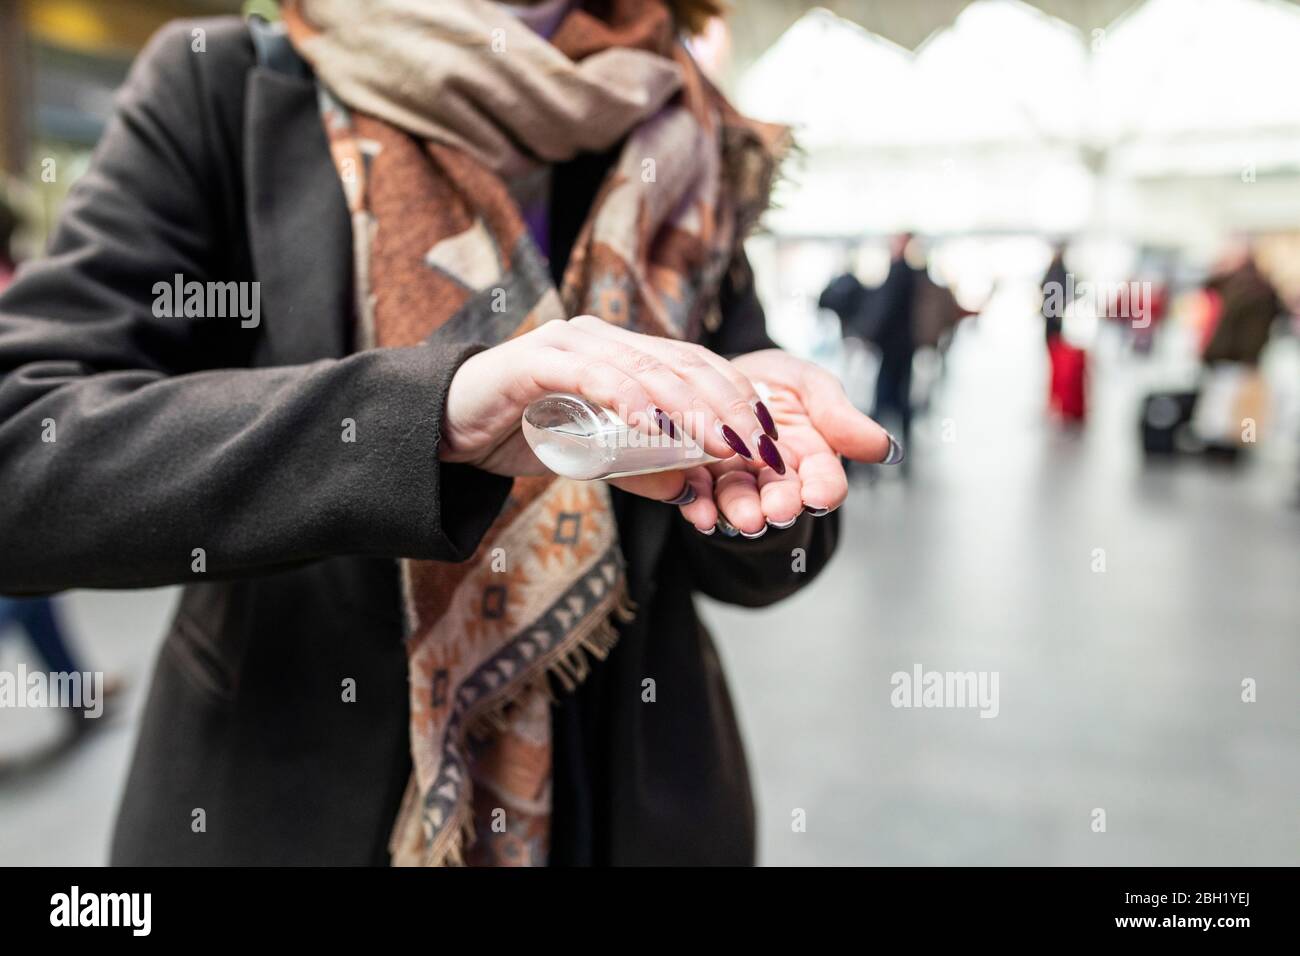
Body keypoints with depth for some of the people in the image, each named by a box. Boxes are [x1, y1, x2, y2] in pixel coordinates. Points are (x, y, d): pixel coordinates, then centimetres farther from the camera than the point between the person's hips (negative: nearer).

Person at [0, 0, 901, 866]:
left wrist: (745, 425, -21)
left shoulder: (688, 164, -1)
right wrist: (433, 412, -32)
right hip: (294, 797, -2)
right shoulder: (225, 90, -8)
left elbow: (747, 566, 0)